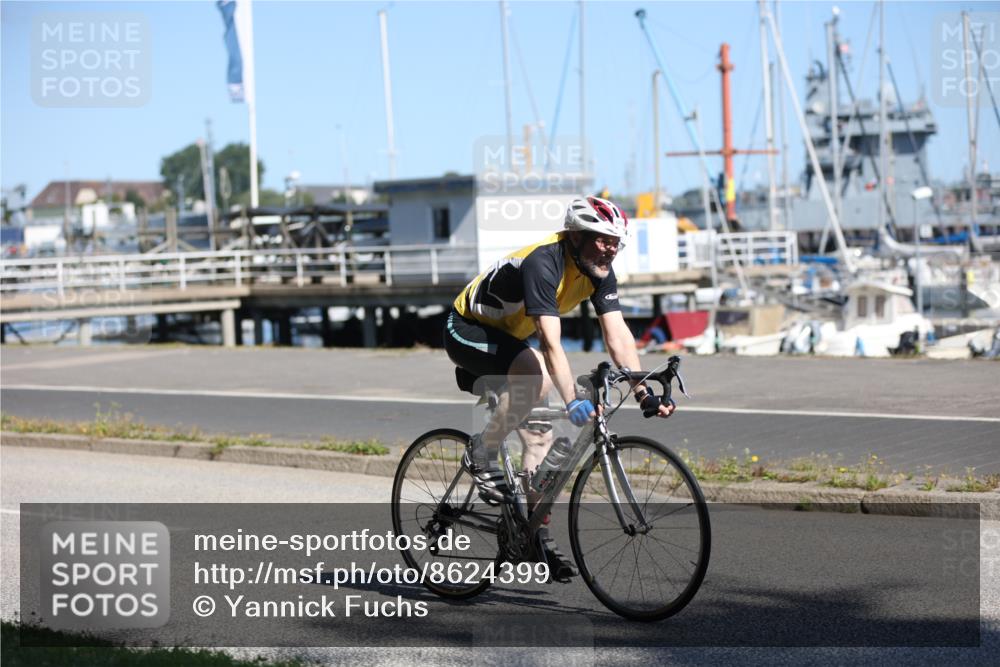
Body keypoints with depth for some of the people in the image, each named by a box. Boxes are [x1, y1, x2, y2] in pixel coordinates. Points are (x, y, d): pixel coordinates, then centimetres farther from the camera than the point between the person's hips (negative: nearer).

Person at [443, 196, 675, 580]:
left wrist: (644, 393, -21)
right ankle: (481, 455, -16)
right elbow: (550, 341, -42)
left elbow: (618, 335, -12)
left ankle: (537, 535, 6)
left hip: (507, 338, 8)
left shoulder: (598, 271, -9)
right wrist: (572, 401, -50)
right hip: (467, 332, -8)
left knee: (541, 433, -1)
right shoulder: (543, 263, -33)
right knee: (537, 373, -34)